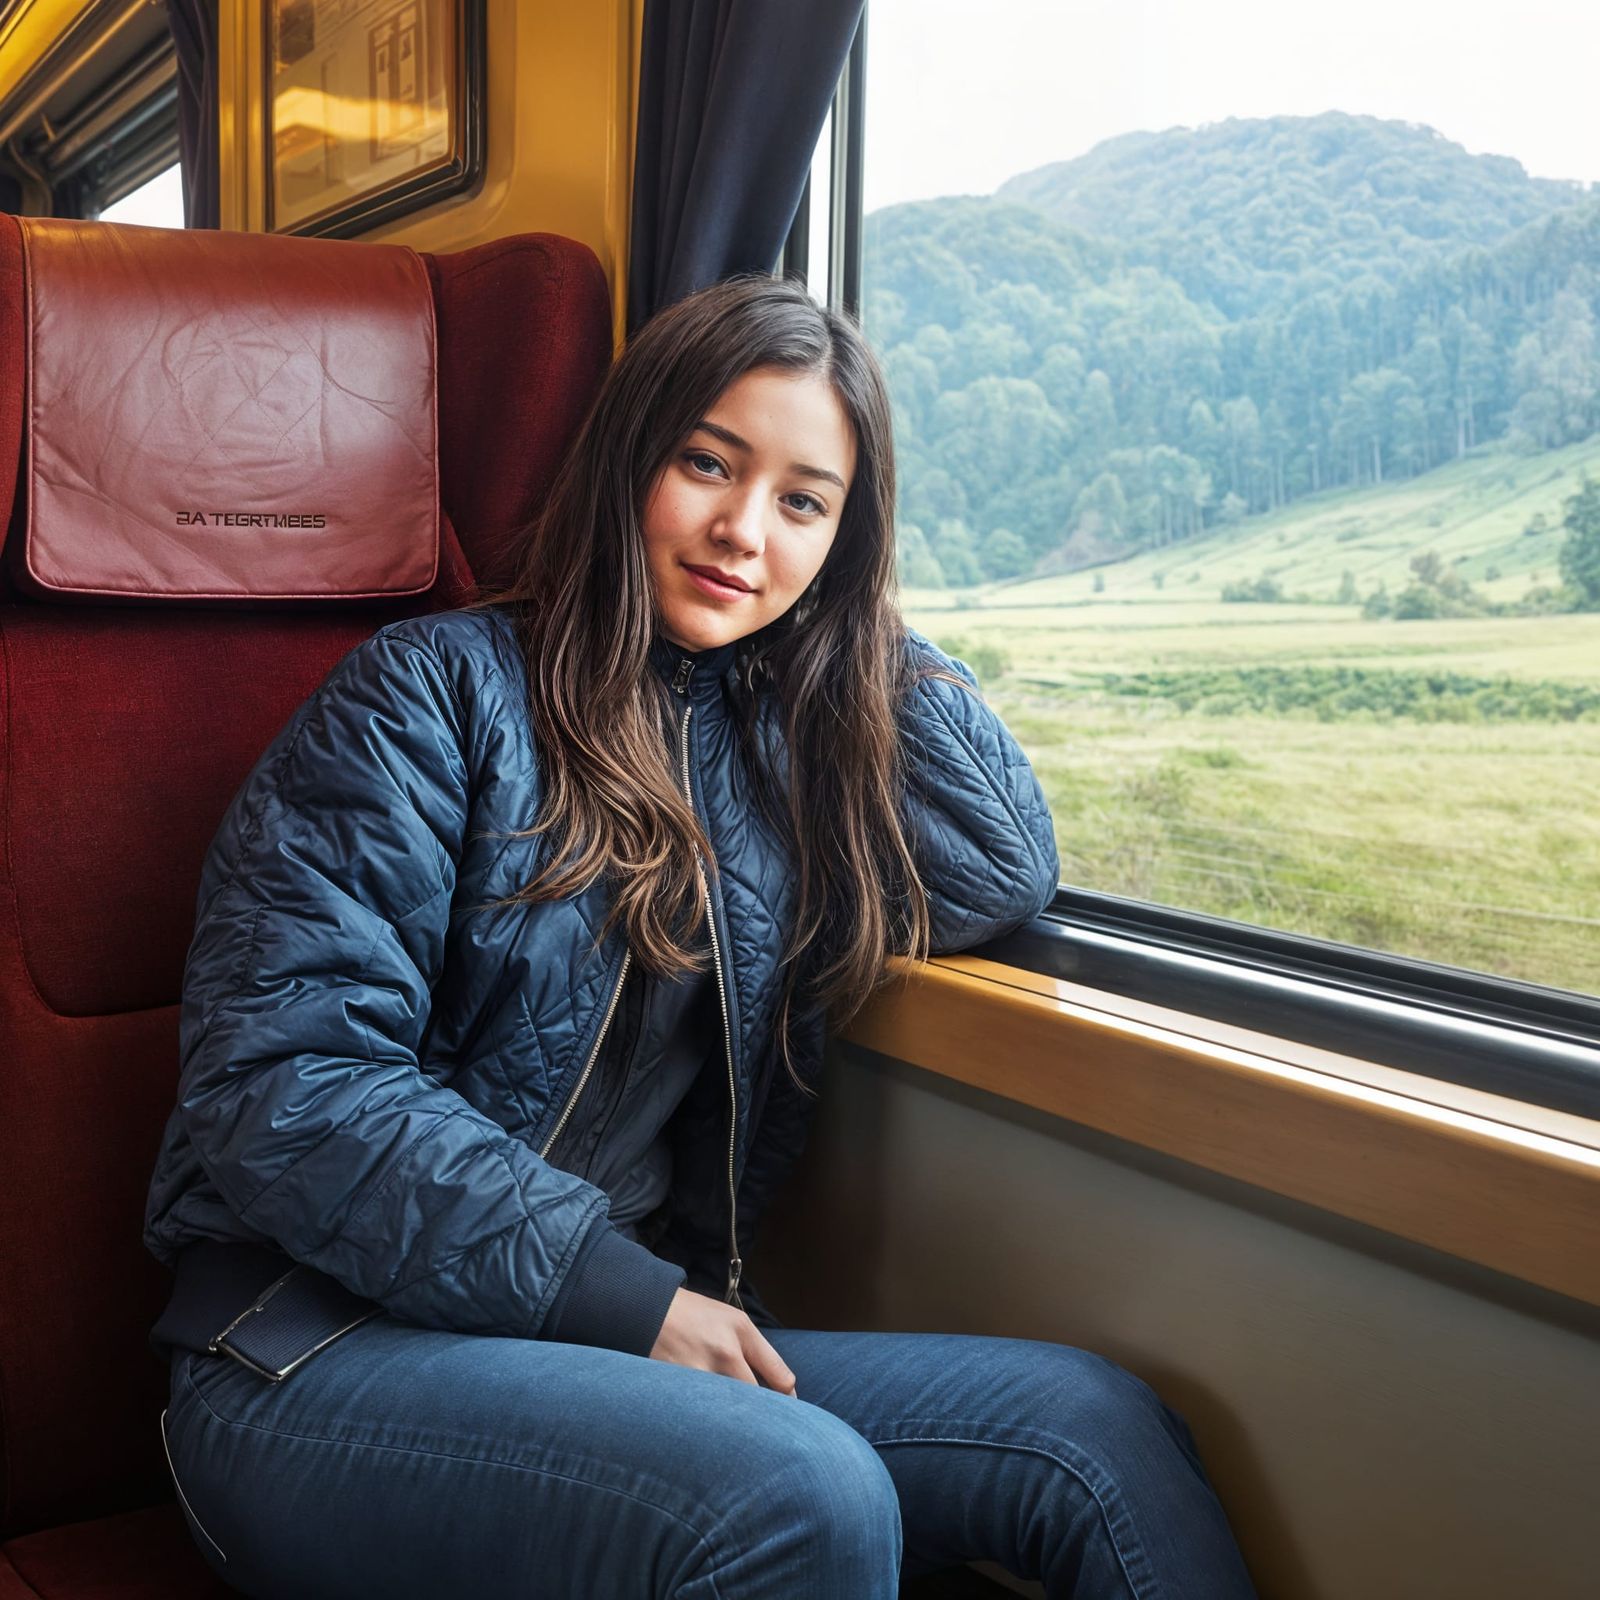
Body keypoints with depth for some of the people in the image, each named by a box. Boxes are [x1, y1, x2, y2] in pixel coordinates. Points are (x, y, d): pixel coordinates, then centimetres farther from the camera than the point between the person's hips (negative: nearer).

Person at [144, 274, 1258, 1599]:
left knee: (1098, 1430, -16)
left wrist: (863, 611, 6)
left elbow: (1005, 878, 5)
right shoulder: (439, 692, -5)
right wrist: (618, 1293, -16)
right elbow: (284, 1082, -13)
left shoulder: (774, 736, 13)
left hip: (649, 1328, 6)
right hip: (327, 1356, -5)